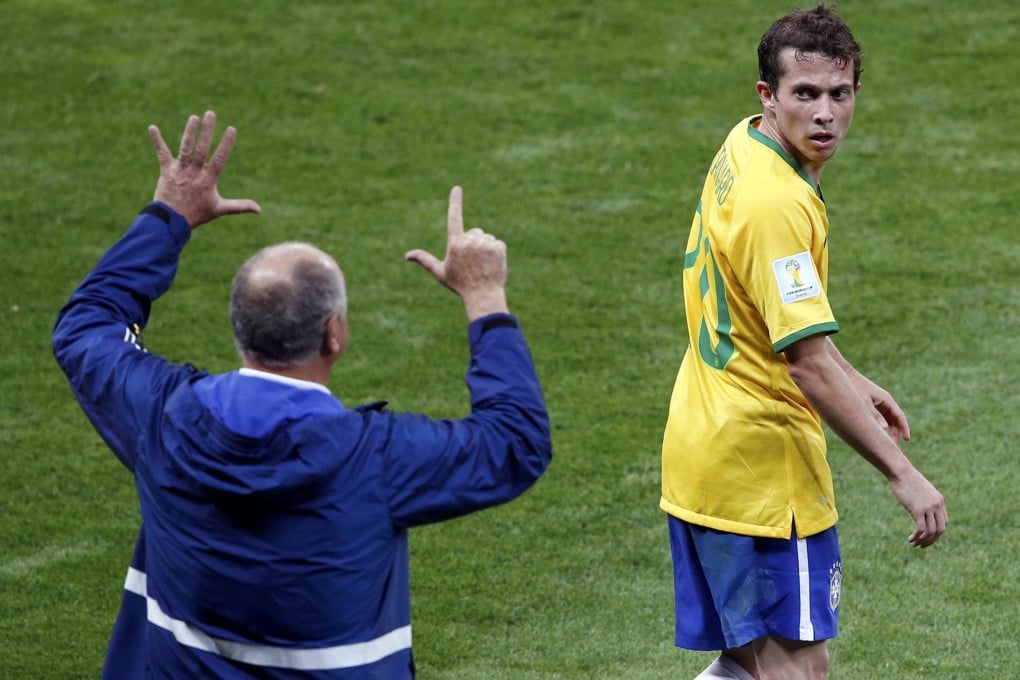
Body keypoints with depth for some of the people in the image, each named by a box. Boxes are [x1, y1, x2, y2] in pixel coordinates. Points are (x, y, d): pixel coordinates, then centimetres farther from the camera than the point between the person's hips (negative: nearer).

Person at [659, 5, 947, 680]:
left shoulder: (744, 147, 7)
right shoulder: (778, 205, -24)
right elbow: (808, 364, -26)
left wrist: (853, 383, 22)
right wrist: (902, 474, -24)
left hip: (702, 453, 10)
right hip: (761, 464, -10)